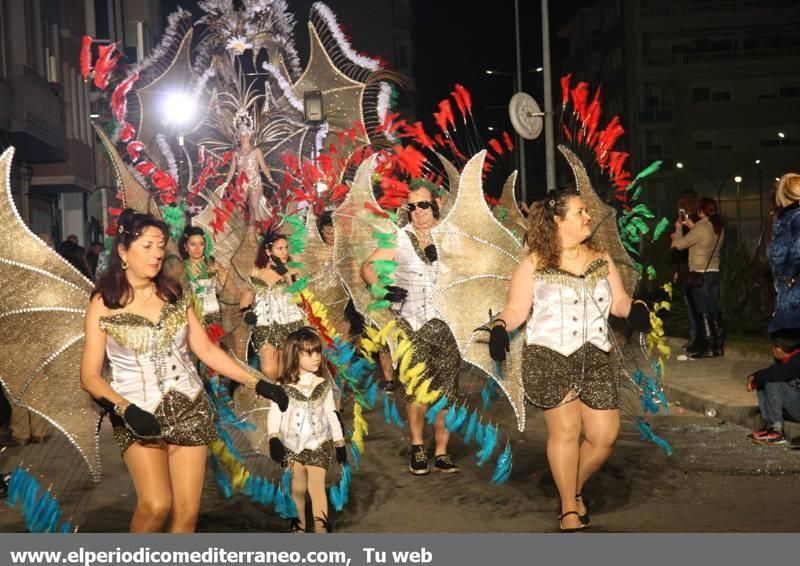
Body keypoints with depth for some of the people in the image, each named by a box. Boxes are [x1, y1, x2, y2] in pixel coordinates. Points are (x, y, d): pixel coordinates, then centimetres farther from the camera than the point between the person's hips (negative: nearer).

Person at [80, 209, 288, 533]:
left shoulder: (174, 294, 6)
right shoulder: (103, 304, -5)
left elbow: (207, 350, 8)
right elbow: (89, 376, -6)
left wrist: (259, 383, 1)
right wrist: (127, 410, -22)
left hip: (190, 409, 4)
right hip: (139, 416, -4)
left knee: (187, 512, 0)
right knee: (156, 506, -21)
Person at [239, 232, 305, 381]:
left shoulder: (290, 271, 0)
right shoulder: (256, 271, 3)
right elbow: (250, 292, 18)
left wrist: (287, 275, -18)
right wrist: (246, 311, 2)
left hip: (288, 326, 0)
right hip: (265, 327, 1)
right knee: (269, 371, -12)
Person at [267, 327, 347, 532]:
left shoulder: (323, 386, 2)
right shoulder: (284, 388, -6)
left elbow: (331, 415, 7)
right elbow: (274, 414, -10)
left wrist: (339, 442, 7)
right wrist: (273, 438, -23)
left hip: (319, 445, 0)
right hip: (292, 446, 0)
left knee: (316, 487, -8)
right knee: (298, 489, 9)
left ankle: (321, 530, -7)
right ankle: (299, 525, 28)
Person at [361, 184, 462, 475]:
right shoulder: (400, 238, 4)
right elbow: (367, 266, 2)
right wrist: (382, 290, -16)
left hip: (448, 322, 1)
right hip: (414, 323, -1)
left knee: (446, 390, 1)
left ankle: (441, 453, 11)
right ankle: (417, 448, 12)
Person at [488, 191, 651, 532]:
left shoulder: (601, 260, 12)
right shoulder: (534, 264, 0)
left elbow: (619, 301, 11)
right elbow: (516, 310, -1)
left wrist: (635, 309, -10)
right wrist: (500, 327, -21)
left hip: (597, 359, 4)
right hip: (550, 359, -4)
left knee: (604, 435, 1)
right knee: (565, 429, -6)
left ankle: (573, 489, 28)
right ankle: (569, 510, 12)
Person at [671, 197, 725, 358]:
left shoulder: (700, 228, -16)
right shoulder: (719, 228, 7)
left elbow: (679, 244, -8)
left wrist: (679, 229, 8)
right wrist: (692, 226, 21)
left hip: (699, 274, -7)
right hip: (715, 272, 7)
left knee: (704, 313, -3)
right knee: (714, 312, 11)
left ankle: (708, 348, -2)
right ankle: (718, 346, 15)